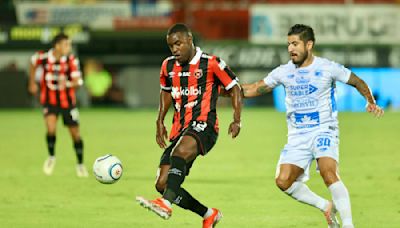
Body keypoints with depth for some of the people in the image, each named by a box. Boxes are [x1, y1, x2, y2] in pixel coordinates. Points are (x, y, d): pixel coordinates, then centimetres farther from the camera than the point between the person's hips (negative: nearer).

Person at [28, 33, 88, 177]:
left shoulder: (71, 60, -15)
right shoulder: (43, 57, -13)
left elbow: (78, 81, -21)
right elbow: (33, 63, 11)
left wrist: (67, 84, -43)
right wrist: (32, 83, 18)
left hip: (67, 101, 1)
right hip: (49, 100, -1)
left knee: (75, 133, 5)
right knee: (51, 129, -22)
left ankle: (80, 164, 27)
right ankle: (51, 157, 5)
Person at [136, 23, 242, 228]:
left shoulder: (211, 63, -3)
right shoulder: (168, 66, 13)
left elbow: (234, 88, 5)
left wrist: (236, 121, -7)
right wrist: (160, 121, 20)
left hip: (203, 126, -7)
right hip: (180, 130, 7)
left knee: (178, 153, -39)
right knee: (162, 184, -3)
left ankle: (166, 204, -55)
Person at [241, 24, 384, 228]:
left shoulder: (327, 68, -4)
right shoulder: (284, 72, 5)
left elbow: (358, 82, 7)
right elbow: (255, 89, 13)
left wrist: (371, 102, -9)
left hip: (324, 130, -4)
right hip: (297, 135, 4)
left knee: (328, 173, -28)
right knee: (283, 181, -12)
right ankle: (327, 207, 8)